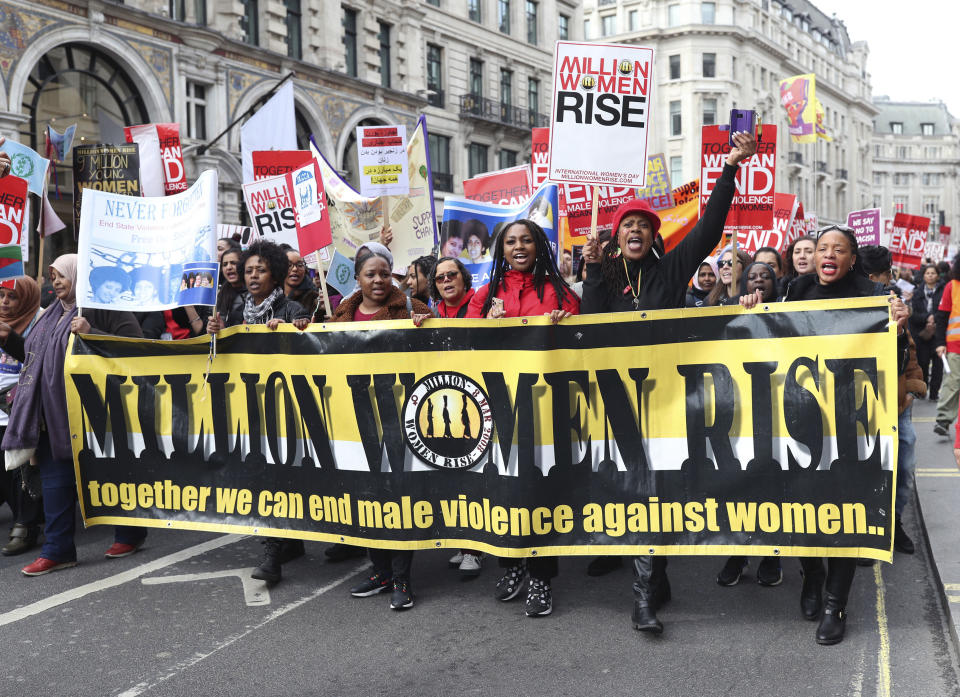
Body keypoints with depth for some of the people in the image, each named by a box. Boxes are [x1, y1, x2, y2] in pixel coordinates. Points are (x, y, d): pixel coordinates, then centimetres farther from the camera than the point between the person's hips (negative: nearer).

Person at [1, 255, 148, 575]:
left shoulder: (104, 307, -8)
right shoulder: (53, 313, 18)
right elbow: (35, 356, 27)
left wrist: (91, 334, -26)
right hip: (54, 414, 8)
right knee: (55, 479, 6)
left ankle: (130, 534, 23)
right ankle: (58, 549, 12)